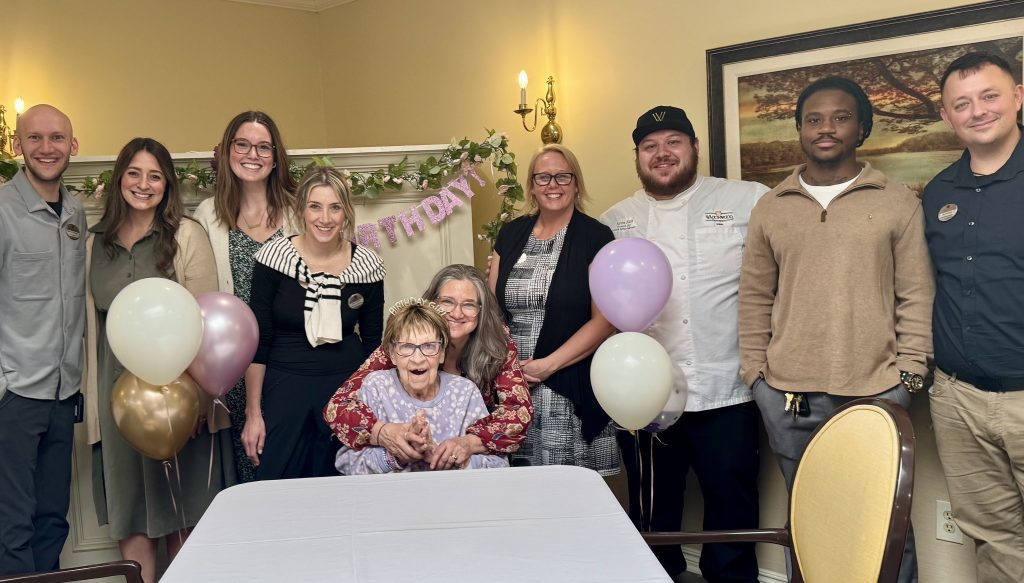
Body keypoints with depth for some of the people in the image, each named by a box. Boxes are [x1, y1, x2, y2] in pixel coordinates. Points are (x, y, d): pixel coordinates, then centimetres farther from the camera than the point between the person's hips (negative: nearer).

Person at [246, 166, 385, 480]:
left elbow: (373, 343, 6)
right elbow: (258, 341, -3)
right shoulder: (275, 255, -7)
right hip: (284, 389, -1)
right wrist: (253, 413, -4)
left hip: (347, 389, 1)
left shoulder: (367, 263, -4)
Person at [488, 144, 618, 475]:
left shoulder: (595, 237, -2)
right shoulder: (511, 234, 11)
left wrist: (549, 365, -14)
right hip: (511, 387, 4)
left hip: (571, 392, -3)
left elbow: (603, 320, -7)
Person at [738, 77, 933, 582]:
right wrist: (756, 373, 3)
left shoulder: (899, 203, 2)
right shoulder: (770, 208, 7)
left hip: (877, 393, -1)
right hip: (787, 396, 2)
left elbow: (916, 297, 1)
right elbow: (754, 300, 8)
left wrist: (909, 372, -5)